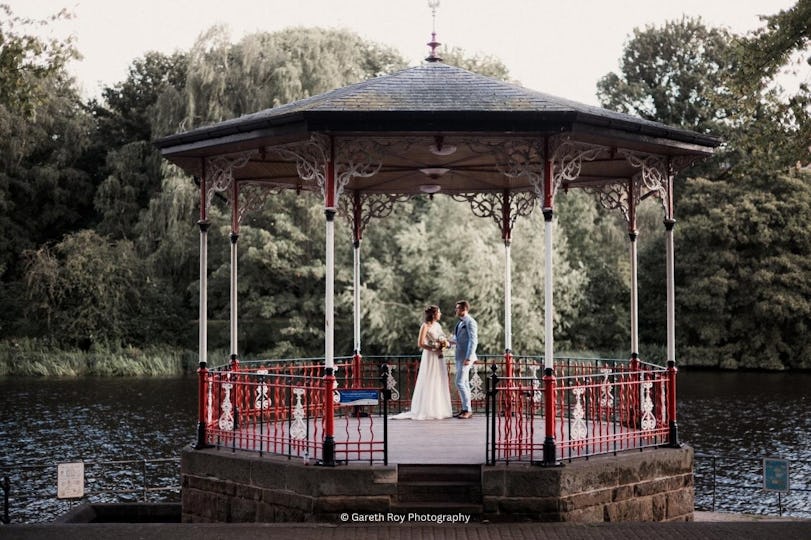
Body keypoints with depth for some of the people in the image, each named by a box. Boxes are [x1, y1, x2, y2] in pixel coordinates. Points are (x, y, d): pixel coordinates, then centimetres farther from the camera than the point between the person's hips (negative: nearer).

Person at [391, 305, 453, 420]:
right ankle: (424, 410, 1)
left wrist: (446, 343, -4)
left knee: (440, 384, 8)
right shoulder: (425, 326, -9)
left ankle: (438, 410, 14)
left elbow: (444, 340, 19)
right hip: (430, 357, -7)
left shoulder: (438, 325, 12)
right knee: (428, 384, -5)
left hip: (439, 358, 8)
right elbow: (420, 344, -14)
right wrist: (434, 349, -17)